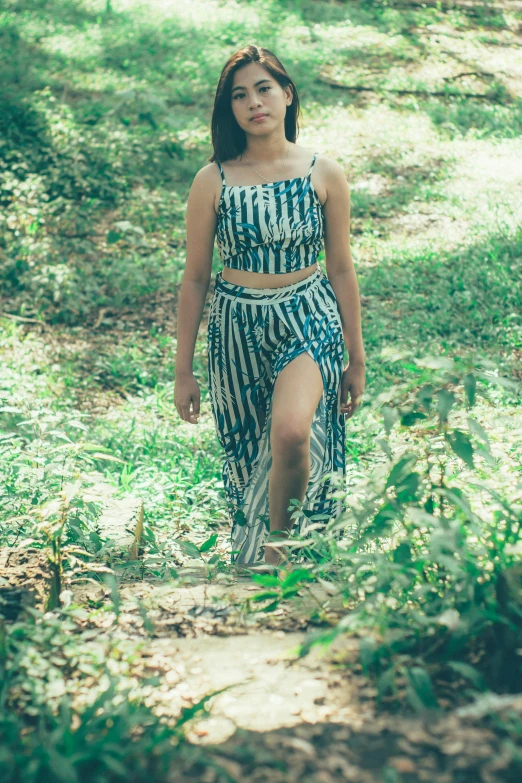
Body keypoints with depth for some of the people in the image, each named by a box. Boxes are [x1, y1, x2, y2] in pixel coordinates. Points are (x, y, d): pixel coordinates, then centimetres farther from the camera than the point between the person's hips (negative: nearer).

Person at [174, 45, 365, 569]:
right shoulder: (212, 180, -2)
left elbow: (341, 269, 5)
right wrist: (183, 370, 3)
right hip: (236, 328, 1)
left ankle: (277, 541, -1)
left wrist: (356, 357, 6)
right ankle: (251, 554, 34)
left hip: (309, 320, -1)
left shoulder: (325, 174, -1)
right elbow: (195, 277, 2)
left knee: (291, 432, -27)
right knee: (247, 453, 9)